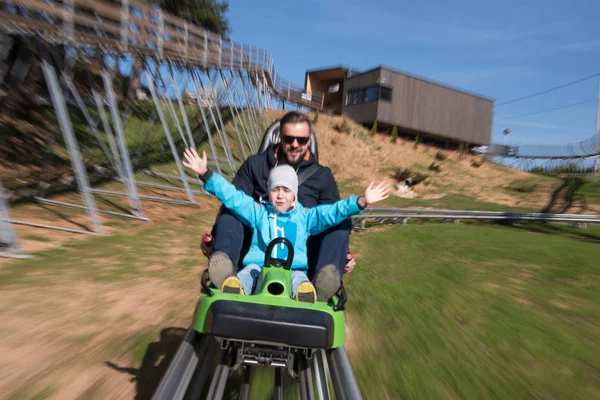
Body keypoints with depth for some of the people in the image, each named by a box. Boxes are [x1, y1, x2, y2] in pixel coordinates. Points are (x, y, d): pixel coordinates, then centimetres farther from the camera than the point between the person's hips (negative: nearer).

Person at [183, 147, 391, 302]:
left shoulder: (305, 216, 18)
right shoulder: (257, 211, 18)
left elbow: (333, 212, 8)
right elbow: (231, 196, 12)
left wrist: (361, 202, -6)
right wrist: (206, 174, 4)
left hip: (293, 270, 0)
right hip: (257, 267, 1)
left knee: (306, 291, -38)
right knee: (232, 285, -34)